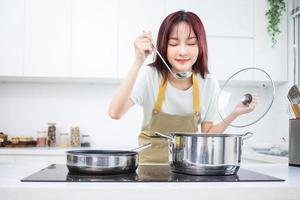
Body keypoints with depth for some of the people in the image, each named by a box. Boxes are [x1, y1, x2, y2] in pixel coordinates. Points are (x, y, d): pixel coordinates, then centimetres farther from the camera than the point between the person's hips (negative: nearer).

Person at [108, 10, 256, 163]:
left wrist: (233, 115, -10)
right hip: (150, 162, -2)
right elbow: (115, 113, -27)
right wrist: (138, 62, -31)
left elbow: (207, 135, 4)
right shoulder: (150, 76, -11)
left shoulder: (209, 84, -5)